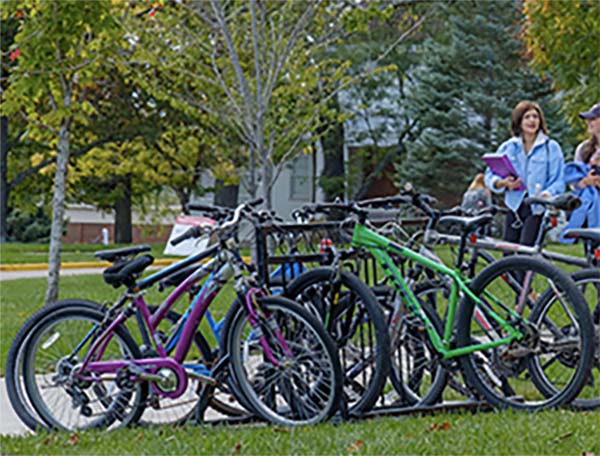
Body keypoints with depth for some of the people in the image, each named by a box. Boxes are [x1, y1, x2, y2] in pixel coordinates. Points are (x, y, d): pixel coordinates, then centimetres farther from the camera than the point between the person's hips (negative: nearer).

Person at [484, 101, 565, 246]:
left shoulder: (551, 147, 5)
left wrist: (548, 193, -23)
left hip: (537, 208, -3)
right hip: (514, 207, 4)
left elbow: (558, 181, -1)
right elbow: (490, 176, 8)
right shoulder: (508, 147, 13)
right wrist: (503, 183, -14)